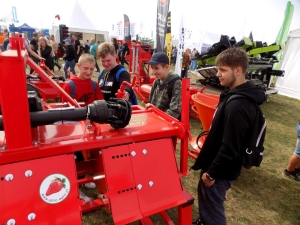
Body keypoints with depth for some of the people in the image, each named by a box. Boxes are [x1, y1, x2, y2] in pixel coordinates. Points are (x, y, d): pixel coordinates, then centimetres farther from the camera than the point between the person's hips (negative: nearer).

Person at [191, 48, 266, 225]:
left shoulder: (237, 105, -30)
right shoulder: (237, 95, 2)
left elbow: (230, 147, -28)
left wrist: (212, 173, -16)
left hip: (222, 170, -10)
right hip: (217, 164, 10)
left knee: (212, 207, 12)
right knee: (204, 196, 28)